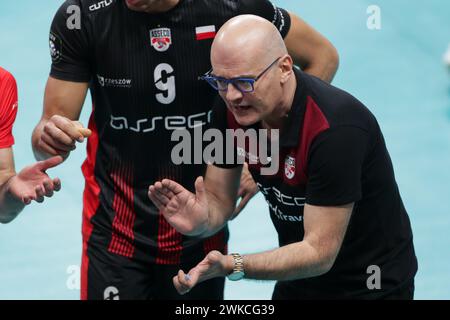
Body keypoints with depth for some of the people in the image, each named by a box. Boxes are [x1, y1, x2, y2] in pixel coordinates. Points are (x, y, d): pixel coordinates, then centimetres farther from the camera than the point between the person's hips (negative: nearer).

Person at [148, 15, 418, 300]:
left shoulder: (337, 128, -33)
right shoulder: (231, 109, -13)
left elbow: (319, 253, -31)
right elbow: (219, 200, -2)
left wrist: (233, 266, -43)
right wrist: (199, 221, -26)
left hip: (372, 288, -6)